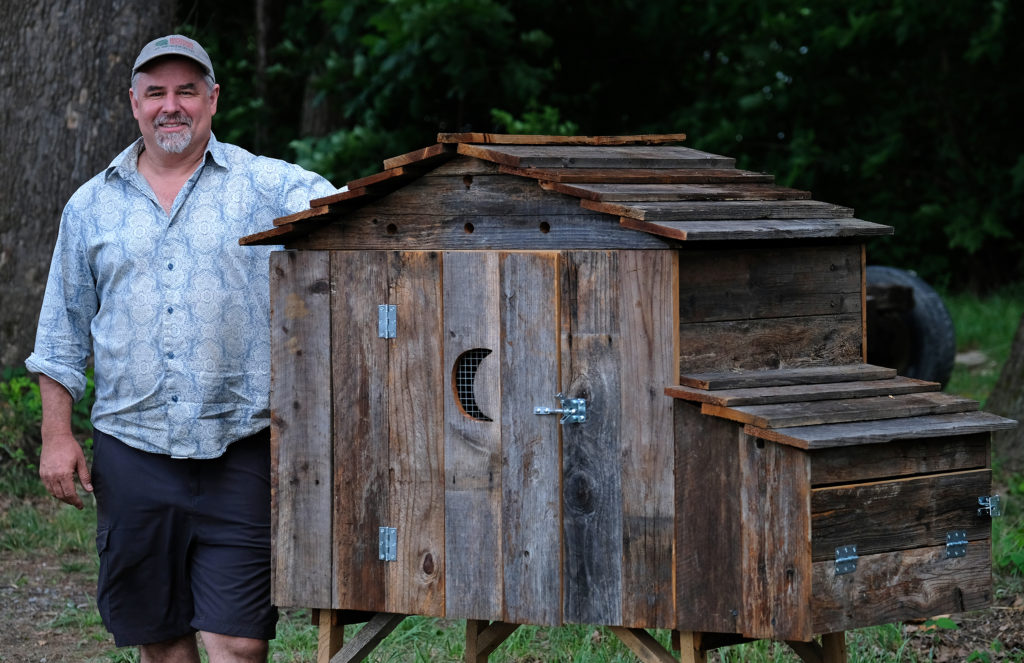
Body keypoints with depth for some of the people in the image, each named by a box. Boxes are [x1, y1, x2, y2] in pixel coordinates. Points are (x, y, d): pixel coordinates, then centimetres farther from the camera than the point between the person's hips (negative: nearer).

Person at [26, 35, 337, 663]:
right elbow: (63, 333, 16)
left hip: (238, 453, -3)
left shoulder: (267, 186, 4)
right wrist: (57, 435, 9)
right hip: (133, 452, 3)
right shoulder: (92, 206, 13)